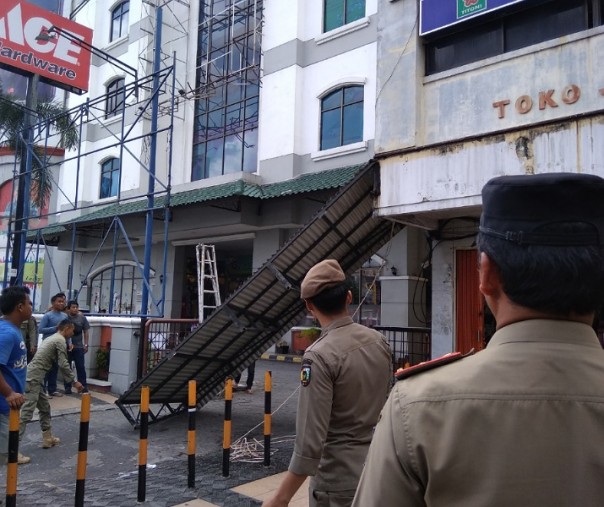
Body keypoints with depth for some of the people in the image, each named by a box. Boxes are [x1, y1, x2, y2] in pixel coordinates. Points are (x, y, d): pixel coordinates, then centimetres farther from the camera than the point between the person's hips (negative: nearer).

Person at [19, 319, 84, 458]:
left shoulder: (52, 338, 22)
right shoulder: (60, 340, -7)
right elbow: (63, 364, -11)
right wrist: (74, 381, -5)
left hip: (34, 377, 10)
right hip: (33, 378, -10)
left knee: (45, 408, 17)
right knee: (27, 413, -11)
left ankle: (48, 439, 24)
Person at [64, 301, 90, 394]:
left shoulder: (82, 318, 2)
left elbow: (85, 332, 7)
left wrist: (86, 344, 3)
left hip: (79, 347, 0)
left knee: (81, 367, 1)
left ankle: (83, 386, 7)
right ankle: (67, 387, 14)